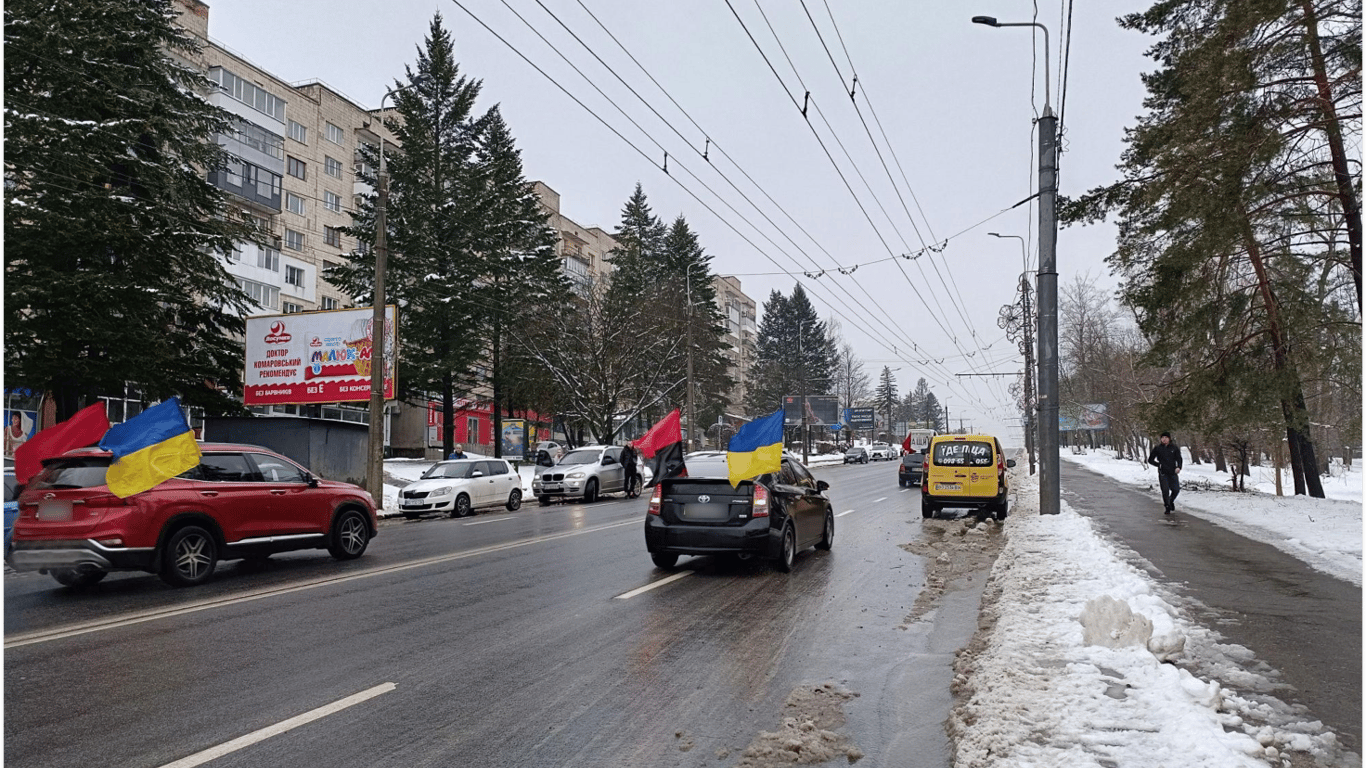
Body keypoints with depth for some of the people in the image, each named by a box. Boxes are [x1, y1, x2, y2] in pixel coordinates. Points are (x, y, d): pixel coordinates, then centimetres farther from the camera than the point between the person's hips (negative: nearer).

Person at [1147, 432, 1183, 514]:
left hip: (1173, 473, 1)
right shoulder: (1157, 448, 2)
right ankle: (1167, 507, 11)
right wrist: (1159, 464, -8)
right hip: (1163, 473, -1)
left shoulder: (1174, 448, 5)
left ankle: (1171, 501, 30)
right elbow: (1150, 460, 8)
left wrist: (1178, 467, -12)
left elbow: (1179, 458, 6)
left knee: (1176, 489, -1)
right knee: (1165, 491, -5)